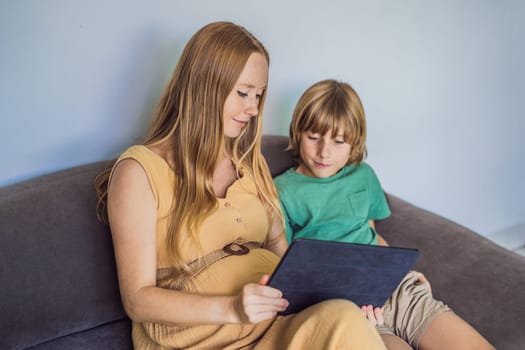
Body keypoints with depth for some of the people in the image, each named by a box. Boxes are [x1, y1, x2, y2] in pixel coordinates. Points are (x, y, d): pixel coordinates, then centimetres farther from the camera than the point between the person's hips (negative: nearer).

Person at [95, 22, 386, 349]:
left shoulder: (251, 161, 16)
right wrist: (231, 308, -23)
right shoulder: (140, 171, -5)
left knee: (345, 319, -28)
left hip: (278, 322, 6)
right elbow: (138, 299, -8)